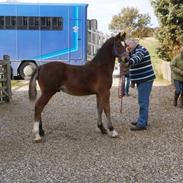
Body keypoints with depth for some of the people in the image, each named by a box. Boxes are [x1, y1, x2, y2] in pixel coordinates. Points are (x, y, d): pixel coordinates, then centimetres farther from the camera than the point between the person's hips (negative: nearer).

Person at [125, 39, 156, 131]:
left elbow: (137, 58, -40)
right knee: (143, 101, 18)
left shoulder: (140, 50, -16)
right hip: (141, 80, 11)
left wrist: (129, 61, -58)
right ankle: (142, 120, 29)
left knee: (143, 101, -11)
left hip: (145, 79, -11)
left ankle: (142, 124, -9)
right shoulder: (133, 52, 16)